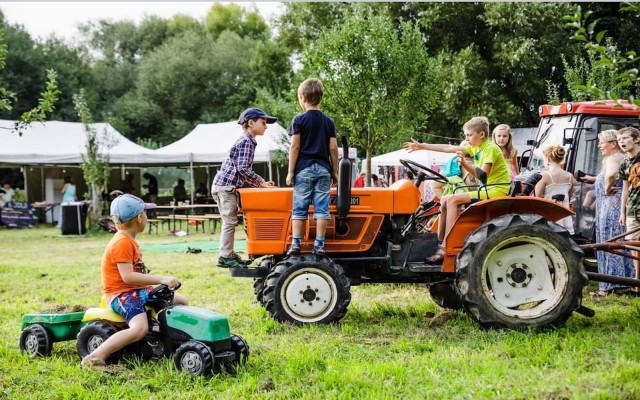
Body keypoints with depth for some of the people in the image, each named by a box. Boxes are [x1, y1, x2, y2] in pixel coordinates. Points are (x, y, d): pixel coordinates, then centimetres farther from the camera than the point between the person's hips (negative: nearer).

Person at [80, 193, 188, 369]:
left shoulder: (128, 241, 14)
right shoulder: (122, 243, -17)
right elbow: (127, 276, -26)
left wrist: (162, 281, 3)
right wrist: (161, 279, -27)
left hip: (137, 290, 10)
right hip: (121, 293, -10)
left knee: (181, 301, 13)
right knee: (140, 328, -34)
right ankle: (95, 358, -31)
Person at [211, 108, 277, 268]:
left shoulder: (246, 141, 19)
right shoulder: (247, 142, -12)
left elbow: (243, 172, 21)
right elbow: (242, 168, -20)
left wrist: (259, 183, 12)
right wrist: (261, 182, -13)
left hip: (226, 186, 10)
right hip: (226, 186, -10)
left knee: (230, 222, 14)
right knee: (230, 221, -7)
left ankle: (229, 254, 20)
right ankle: (225, 257, -4)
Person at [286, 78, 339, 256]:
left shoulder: (299, 120, -3)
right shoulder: (328, 121, 6)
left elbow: (295, 147, -7)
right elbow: (333, 148, 4)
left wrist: (291, 171, -3)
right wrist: (335, 171, 12)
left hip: (304, 169, -2)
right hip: (323, 169, 2)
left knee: (300, 208, 2)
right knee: (322, 208, 2)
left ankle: (296, 243, -2)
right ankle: (319, 244, 1)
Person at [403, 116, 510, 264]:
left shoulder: (490, 148, -15)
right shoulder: (476, 147, 11)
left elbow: (482, 175, -26)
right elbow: (448, 148, 13)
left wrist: (464, 164, -39)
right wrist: (421, 146, 13)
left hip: (497, 189, -9)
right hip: (486, 189, 9)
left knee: (452, 200, -21)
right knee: (444, 200, 4)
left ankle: (445, 249, -23)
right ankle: (439, 242, 4)